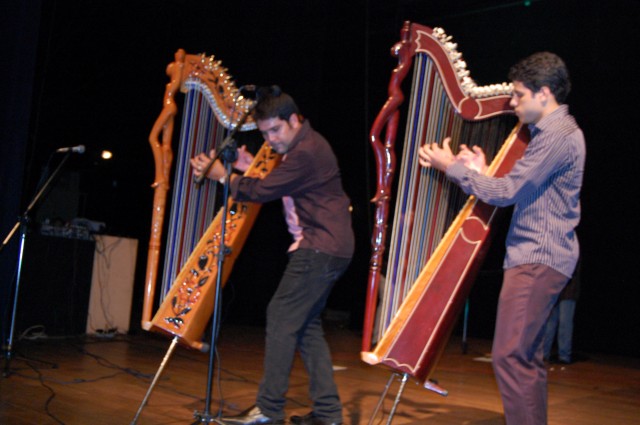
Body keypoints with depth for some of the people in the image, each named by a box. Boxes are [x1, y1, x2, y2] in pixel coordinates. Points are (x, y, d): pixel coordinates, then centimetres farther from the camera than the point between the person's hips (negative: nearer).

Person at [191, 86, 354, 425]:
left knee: (282, 318, -7)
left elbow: (262, 192, -13)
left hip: (321, 247, -11)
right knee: (305, 324, 11)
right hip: (329, 247, 11)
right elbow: (273, 186, 18)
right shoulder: (304, 145, 16)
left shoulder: (306, 152, -16)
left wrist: (223, 176, 0)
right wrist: (247, 168, 6)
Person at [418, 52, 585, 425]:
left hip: (538, 258, -11)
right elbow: (520, 192, 18)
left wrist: (453, 167, -8)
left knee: (510, 355, -11)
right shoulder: (553, 132, 18)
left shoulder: (559, 135, -14)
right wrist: (481, 172, 10)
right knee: (527, 357, 14)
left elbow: (506, 193, -16)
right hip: (540, 258, 11)